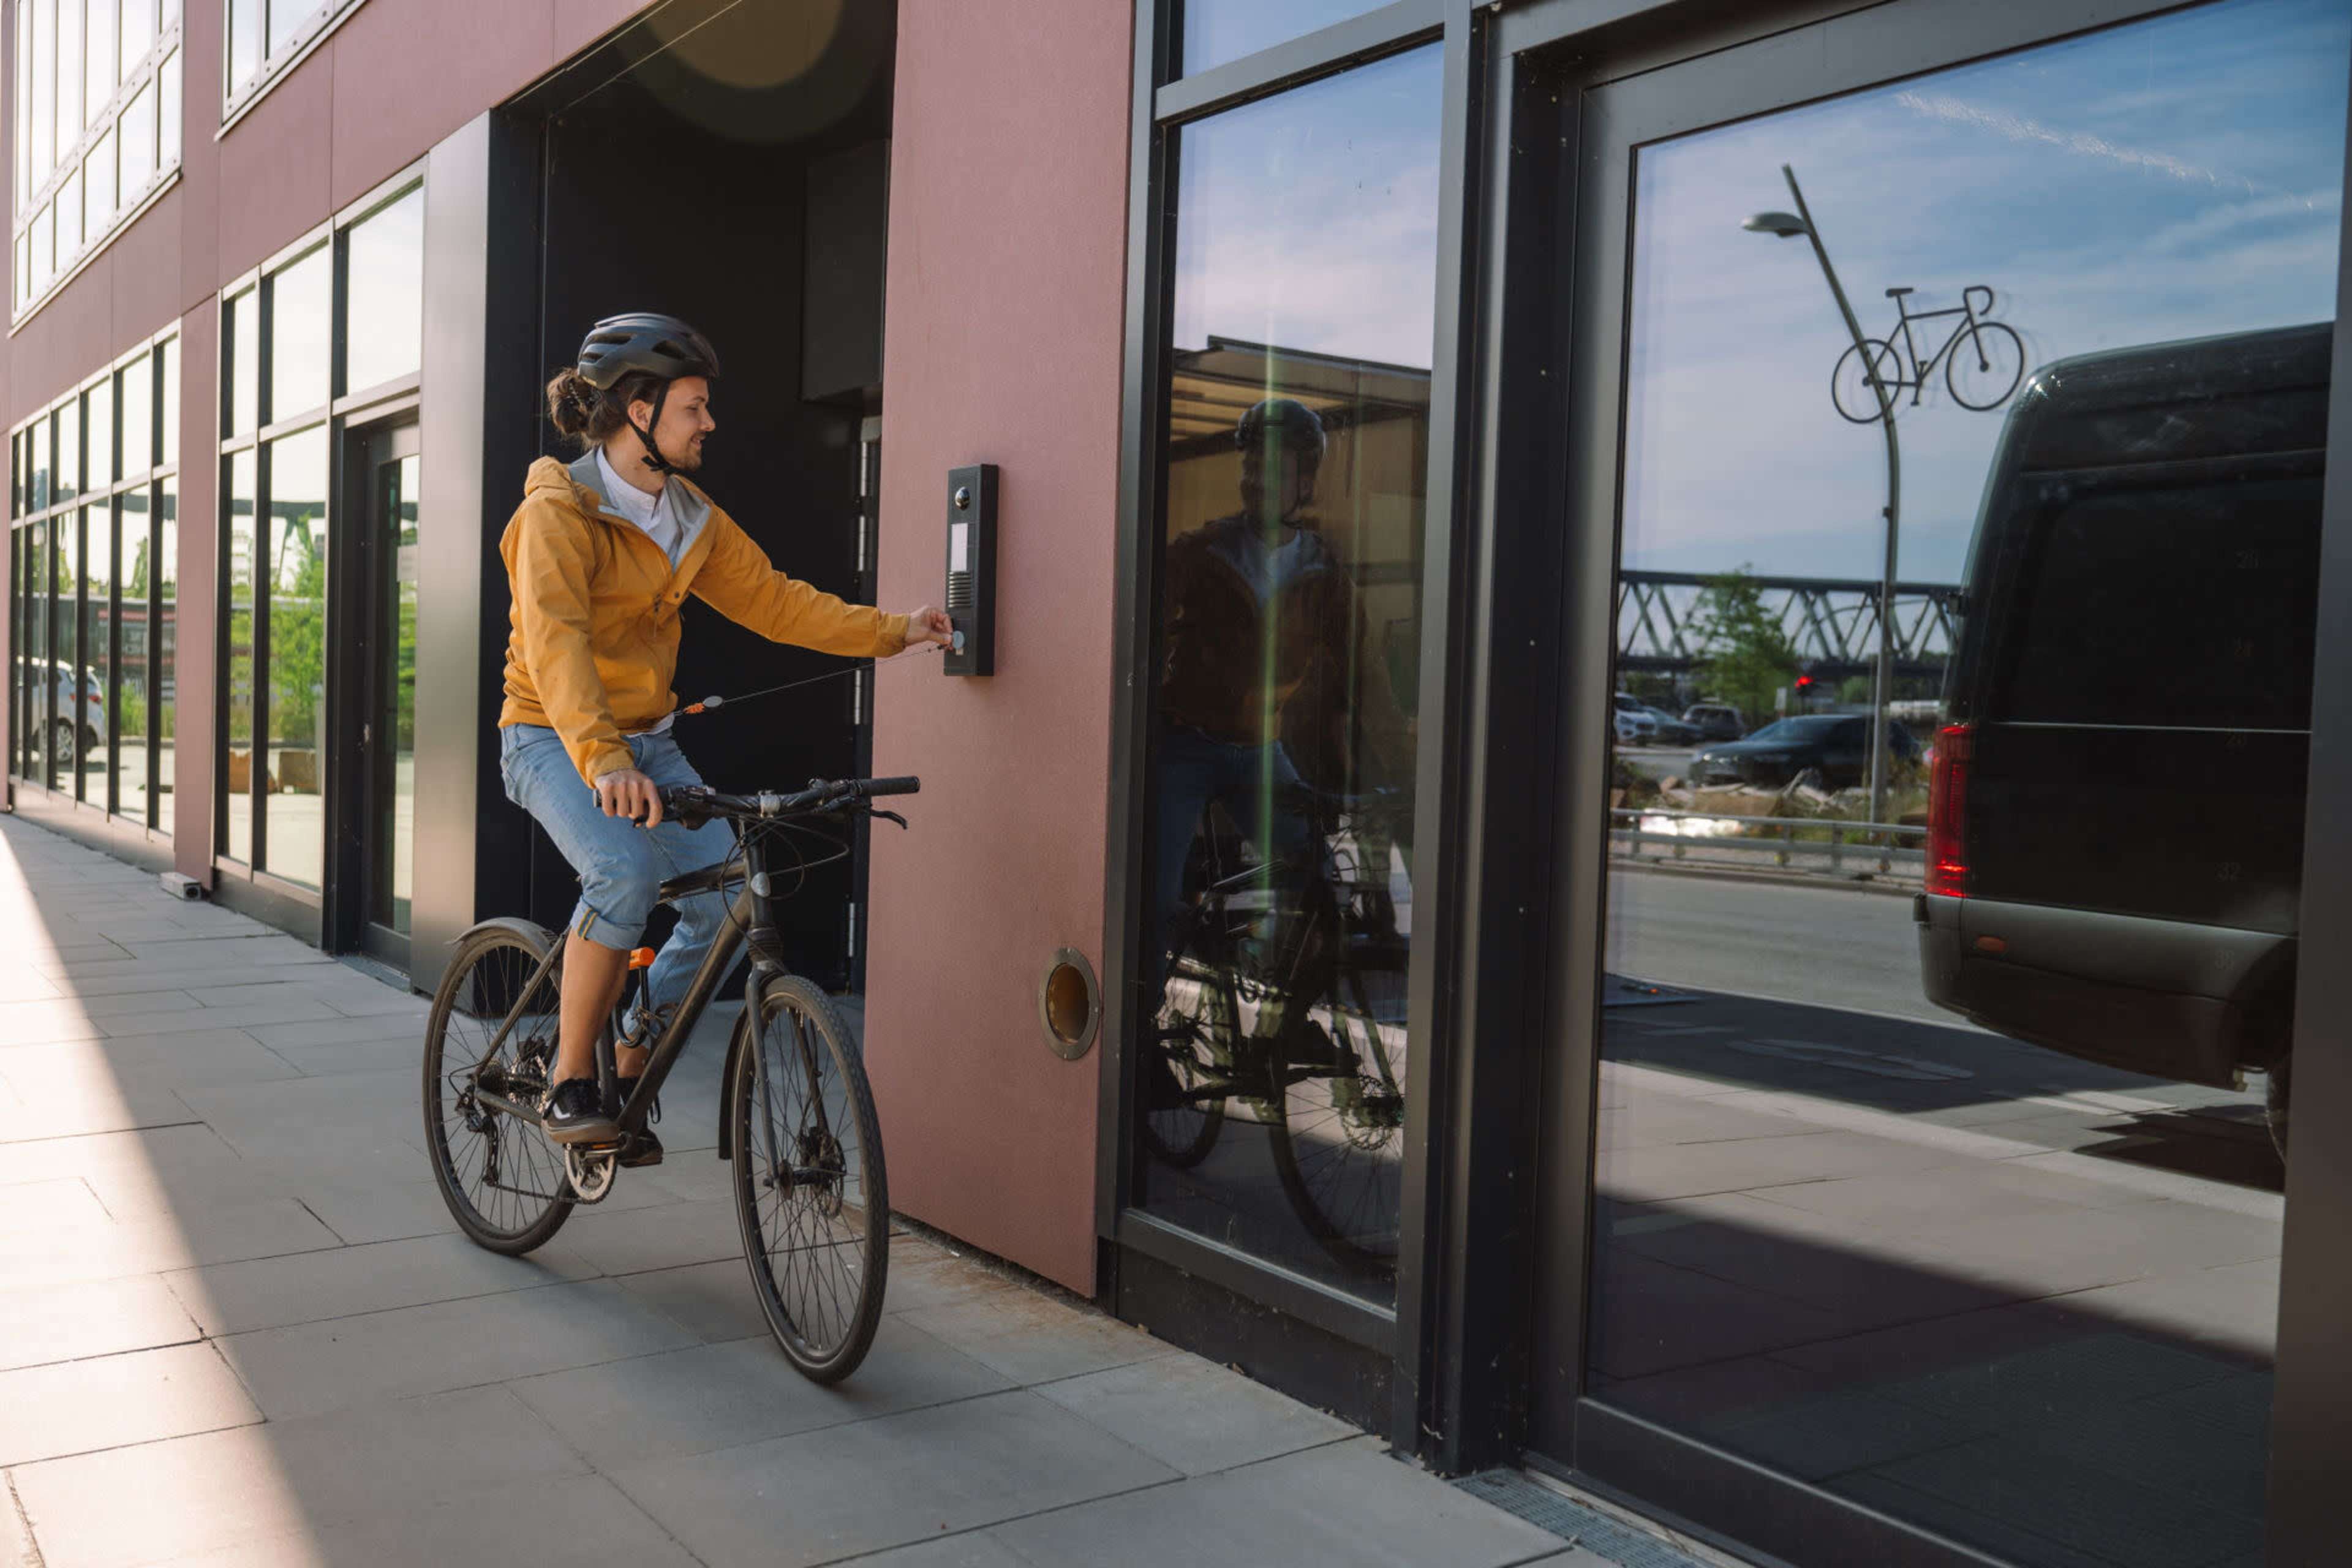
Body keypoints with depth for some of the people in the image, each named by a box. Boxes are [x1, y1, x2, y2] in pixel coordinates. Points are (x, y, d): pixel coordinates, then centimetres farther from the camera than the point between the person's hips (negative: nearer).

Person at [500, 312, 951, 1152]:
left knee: (728, 896, -11)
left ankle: (628, 1070, 10)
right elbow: (554, 640, -31)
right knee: (627, 871, -32)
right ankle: (569, 1079, -14)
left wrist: (893, 631, 1)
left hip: (649, 740, 7)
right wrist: (604, 761, -45)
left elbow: (771, 600, 10)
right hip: (553, 738, -6)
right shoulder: (558, 511, -16)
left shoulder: (693, 518, 7)